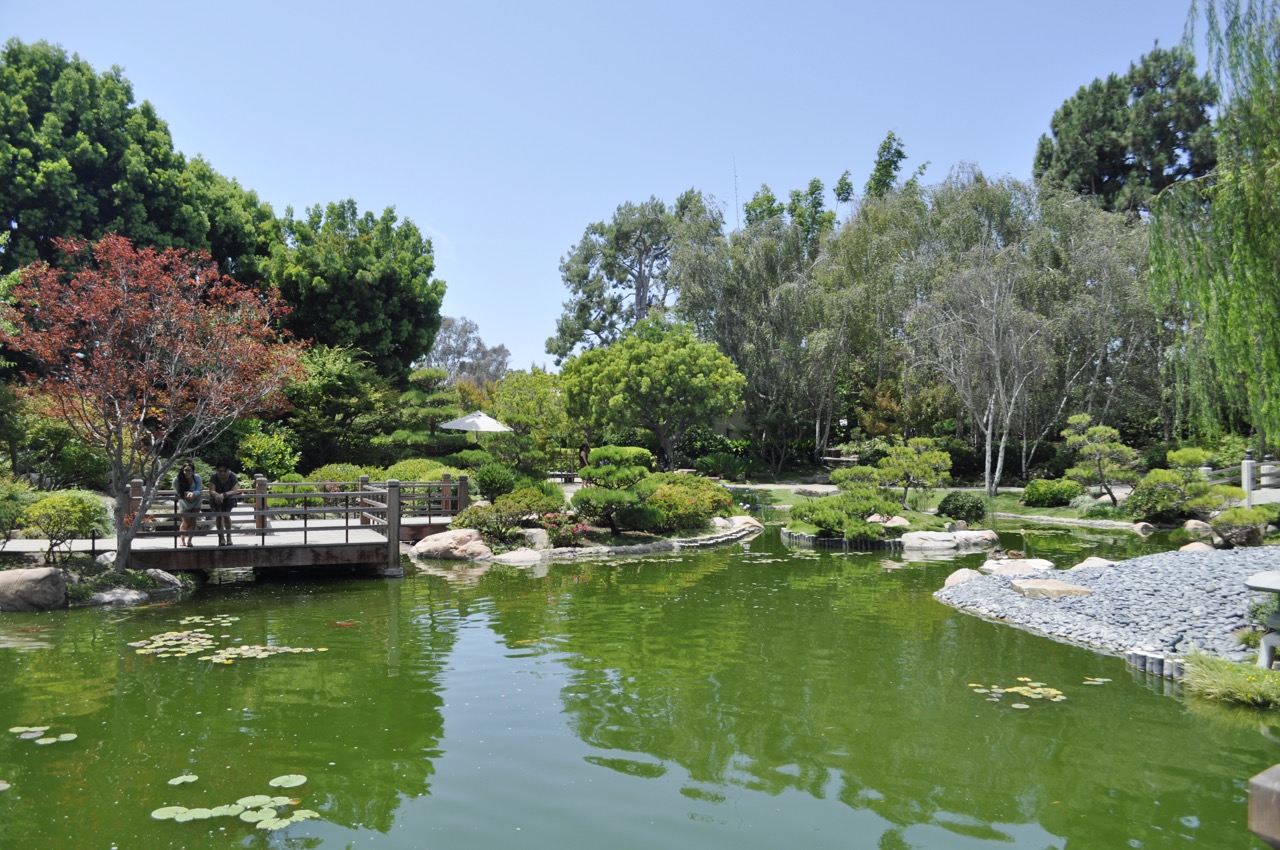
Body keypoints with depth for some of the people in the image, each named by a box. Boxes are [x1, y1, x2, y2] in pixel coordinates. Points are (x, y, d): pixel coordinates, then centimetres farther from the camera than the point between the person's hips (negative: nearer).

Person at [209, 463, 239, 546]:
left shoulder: (233, 477, -26)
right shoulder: (214, 477, -25)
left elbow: (234, 491, -36)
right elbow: (211, 491, -36)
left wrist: (224, 495, -53)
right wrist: (217, 495, -59)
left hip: (228, 499, -1)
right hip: (216, 499, 1)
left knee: (226, 515, -9)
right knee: (218, 515, -5)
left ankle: (228, 536, 4)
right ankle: (221, 537, 4)